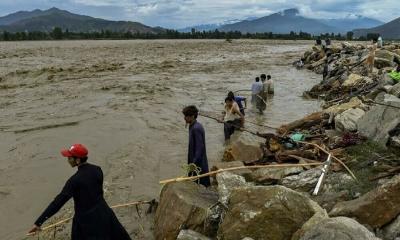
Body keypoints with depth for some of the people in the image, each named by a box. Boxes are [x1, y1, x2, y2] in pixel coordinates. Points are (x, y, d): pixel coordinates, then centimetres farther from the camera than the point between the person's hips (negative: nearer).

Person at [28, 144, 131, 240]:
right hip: (103, 213, 6)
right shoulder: (97, 170, -5)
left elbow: (59, 201, -23)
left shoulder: (75, 180, -22)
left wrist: (39, 222, -20)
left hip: (85, 219, -5)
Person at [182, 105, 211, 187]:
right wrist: (190, 163, 21)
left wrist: (194, 163, -23)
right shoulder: (193, 127, 9)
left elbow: (199, 147, -24)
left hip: (198, 163, -10)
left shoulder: (196, 128, -21)